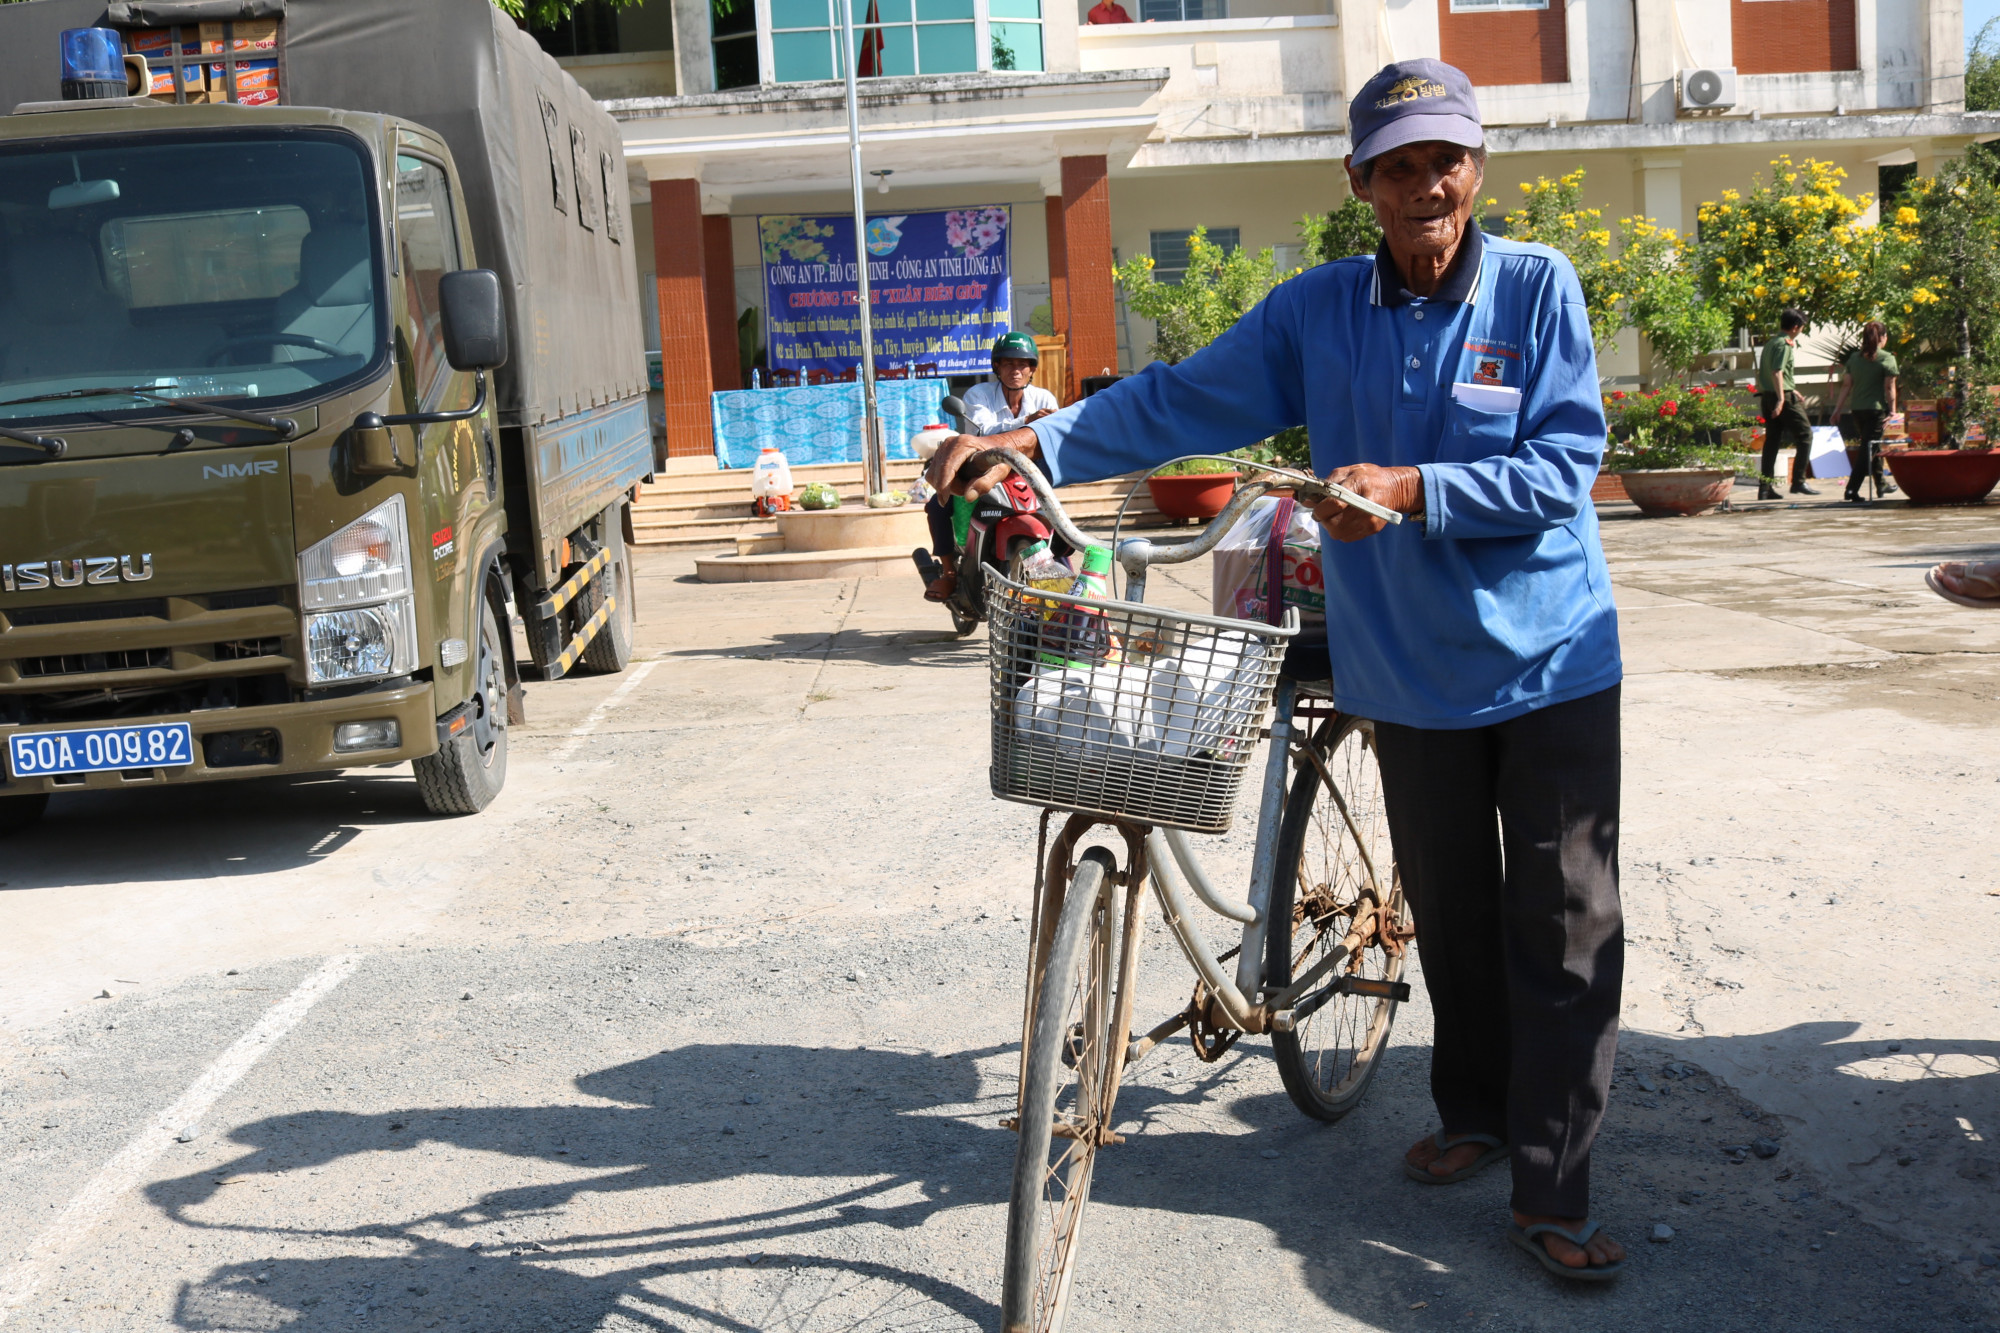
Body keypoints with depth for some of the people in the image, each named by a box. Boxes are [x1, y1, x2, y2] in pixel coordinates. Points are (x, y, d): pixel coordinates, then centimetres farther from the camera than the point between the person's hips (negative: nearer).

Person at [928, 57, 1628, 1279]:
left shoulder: (1538, 287, -7)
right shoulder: (1319, 310, 1)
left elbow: (1564, 468, -13)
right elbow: (1180, 401, -1)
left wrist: (1410, 486, -26)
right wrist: (1032, 442, -13)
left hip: (1549, 661, -2)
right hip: (1411, 669, 2)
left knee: (1564, 927, -1)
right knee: (1451, 914, 14)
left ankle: (1553, 1192, 7)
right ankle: (1474, 1114, 35)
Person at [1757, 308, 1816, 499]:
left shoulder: (1770, 343, 16)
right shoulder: (1785, 344, -11)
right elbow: (1777, 372, -22)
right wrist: (1781, 398, -29)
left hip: (1767, 397, 8)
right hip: (1784, 397, -8)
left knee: (1772, 441, 8)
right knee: (1805, 435, 1)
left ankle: (1765, 487, 4)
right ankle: (1798, 482, -3)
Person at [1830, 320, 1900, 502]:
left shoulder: (1854, 357, 6)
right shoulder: (1887, 358, -8)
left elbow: (1846, 385, 6)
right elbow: (1889, 388, -9)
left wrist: (1838, 408, 9)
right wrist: (1892, 411, -4)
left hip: (1857, 409, 6)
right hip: (1876, 408, -6)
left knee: (1872, 446, 20)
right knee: (1869, 449, -5)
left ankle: (1881, 484, 32)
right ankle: (1852, 489, -14)